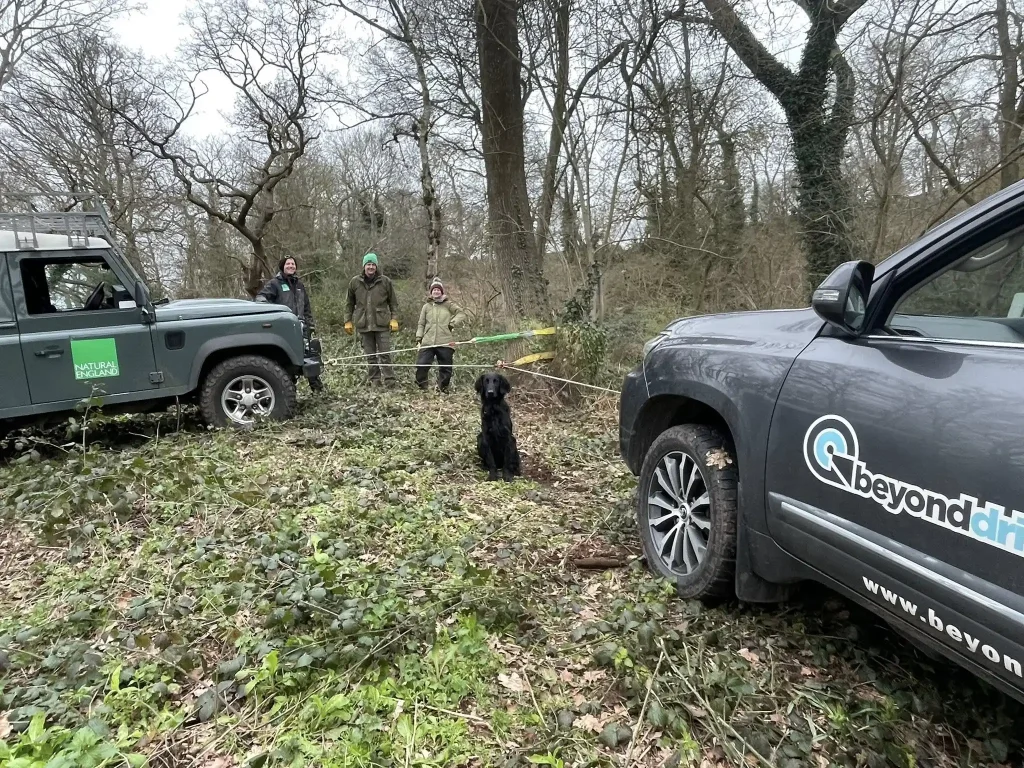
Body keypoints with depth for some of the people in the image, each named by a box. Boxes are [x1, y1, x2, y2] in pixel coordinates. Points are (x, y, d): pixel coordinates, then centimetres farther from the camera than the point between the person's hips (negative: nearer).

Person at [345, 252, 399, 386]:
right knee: (370, 355, 6)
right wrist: (348, 321, 10)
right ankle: (374, 380, 13)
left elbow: (393, 302, 7)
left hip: (382, 324, -2)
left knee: (385, 354, -2)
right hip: (363, 325, 2)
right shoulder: (355, 282, 6)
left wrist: (394, 319, -1)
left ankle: (389, 380, 3)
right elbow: (350, 304, 13)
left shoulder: (385, 281, 2)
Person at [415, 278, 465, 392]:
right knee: (421, 365, -7)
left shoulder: (448, 304, 8)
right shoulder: (426, 306, 14)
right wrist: (418, 338, 7)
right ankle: (421, 385, 11)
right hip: (427, 343, 1)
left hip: (445, 343, -1)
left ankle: (443, 387, 20)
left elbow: (461, 314, 6)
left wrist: (452, 324, -4)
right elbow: (421, 324, 15)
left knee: (445, 367, 4)